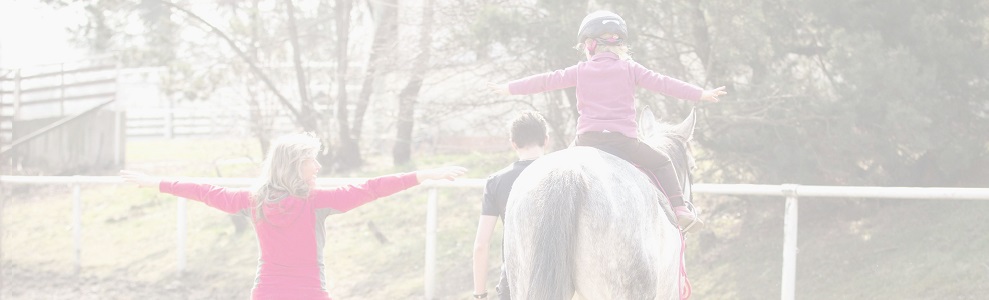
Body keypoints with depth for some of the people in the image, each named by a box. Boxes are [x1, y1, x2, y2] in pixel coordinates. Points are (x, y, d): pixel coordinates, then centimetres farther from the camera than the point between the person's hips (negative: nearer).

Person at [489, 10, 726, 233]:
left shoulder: (580, 71, 10)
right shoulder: (629, 69, 8)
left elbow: (547, 80, 14)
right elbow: (662, 83, 5)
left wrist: (509, 88, 23)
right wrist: (701, 94, 9)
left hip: (587, 139, 1)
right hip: (623, 139, -1)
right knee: (661, 163, 16)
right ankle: (680, 209, 1)